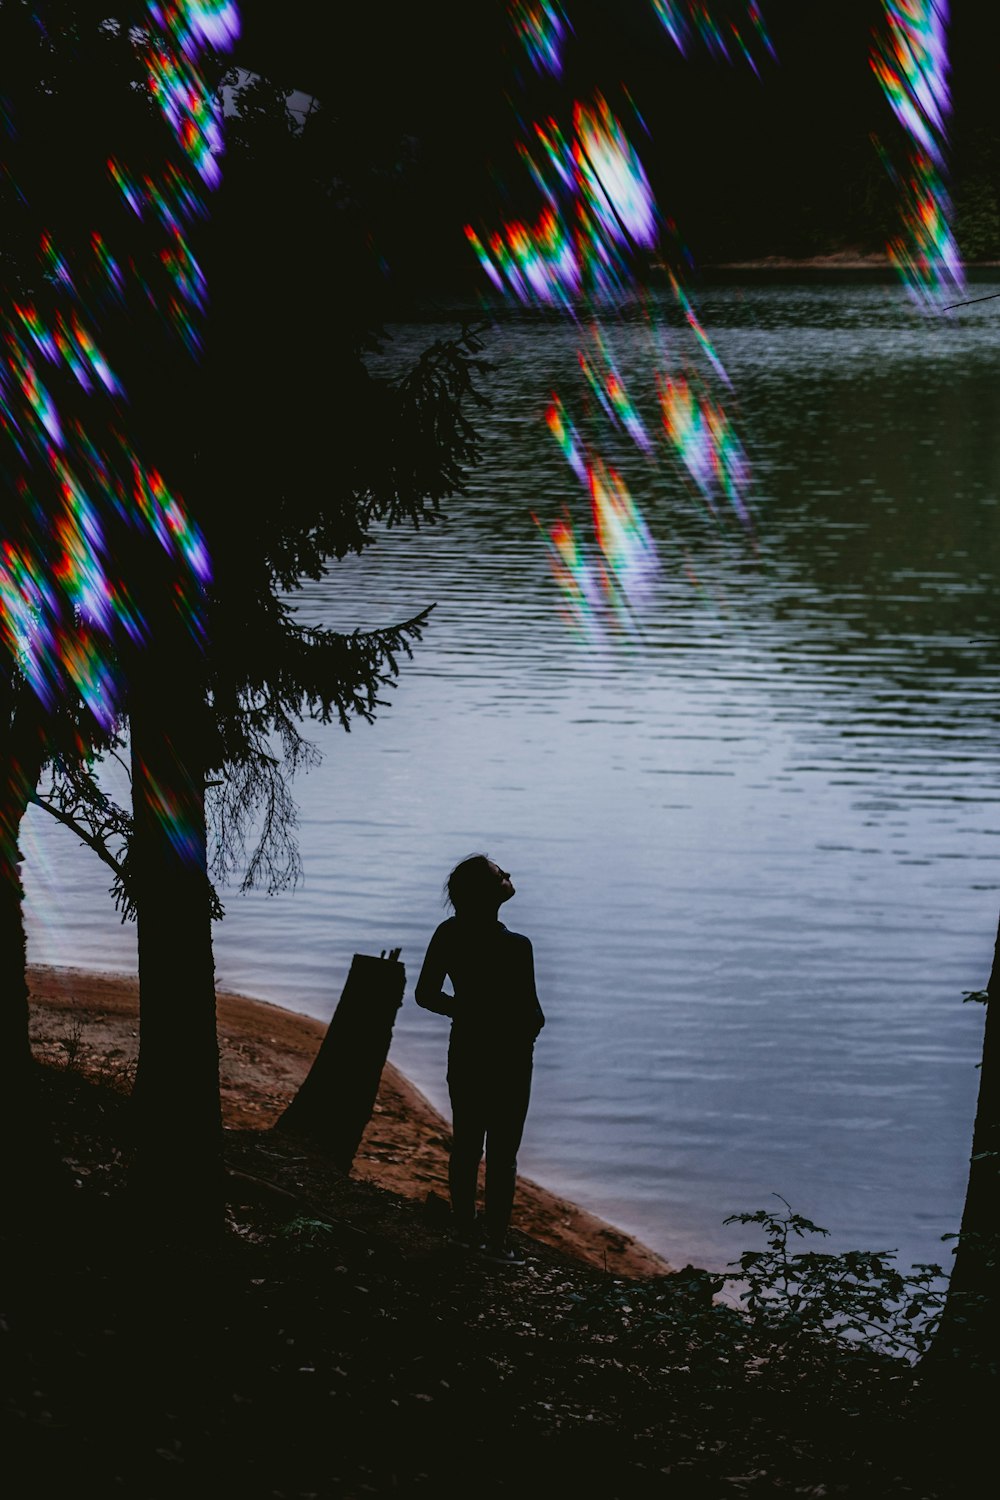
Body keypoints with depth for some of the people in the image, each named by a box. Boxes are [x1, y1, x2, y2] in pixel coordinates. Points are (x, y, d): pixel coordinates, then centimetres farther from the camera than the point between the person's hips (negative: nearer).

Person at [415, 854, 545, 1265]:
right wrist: (523, 1029, 5)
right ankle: (496, 1242, 11)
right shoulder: (515, 948, -23)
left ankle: (464, 1228, 28)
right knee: (502, 1153, 5)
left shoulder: (448, 935, -7)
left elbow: (426, 995, 2)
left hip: (465, 1050, 5)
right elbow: (533, 1017, -18)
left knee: (465, 1143, 17)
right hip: (508, 1057, -5)